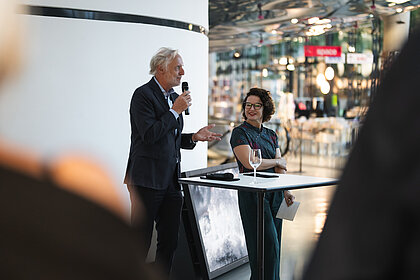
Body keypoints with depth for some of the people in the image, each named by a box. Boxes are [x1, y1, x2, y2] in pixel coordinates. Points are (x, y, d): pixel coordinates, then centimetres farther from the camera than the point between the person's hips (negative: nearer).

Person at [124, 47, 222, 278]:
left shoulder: (174, 97, 17)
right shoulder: (143, 94, -9)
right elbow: (150, 135, -20)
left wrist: (195, 137, 8)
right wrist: (175, 111, -15)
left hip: (170, 181, 8)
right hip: (147, 180, -8)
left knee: (169, 241, 11)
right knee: (141, 241, -1)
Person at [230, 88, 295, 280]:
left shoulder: (271, 135, 15)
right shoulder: (240, 133, -4)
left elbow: (280, 169, 11)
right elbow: (250, 163, -17)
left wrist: (286, 192, -5)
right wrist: (277, 161, -3)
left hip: (274, 194, 6)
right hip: (252, 194, -6)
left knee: (274, 246, 7)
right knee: (267, 244, -9)